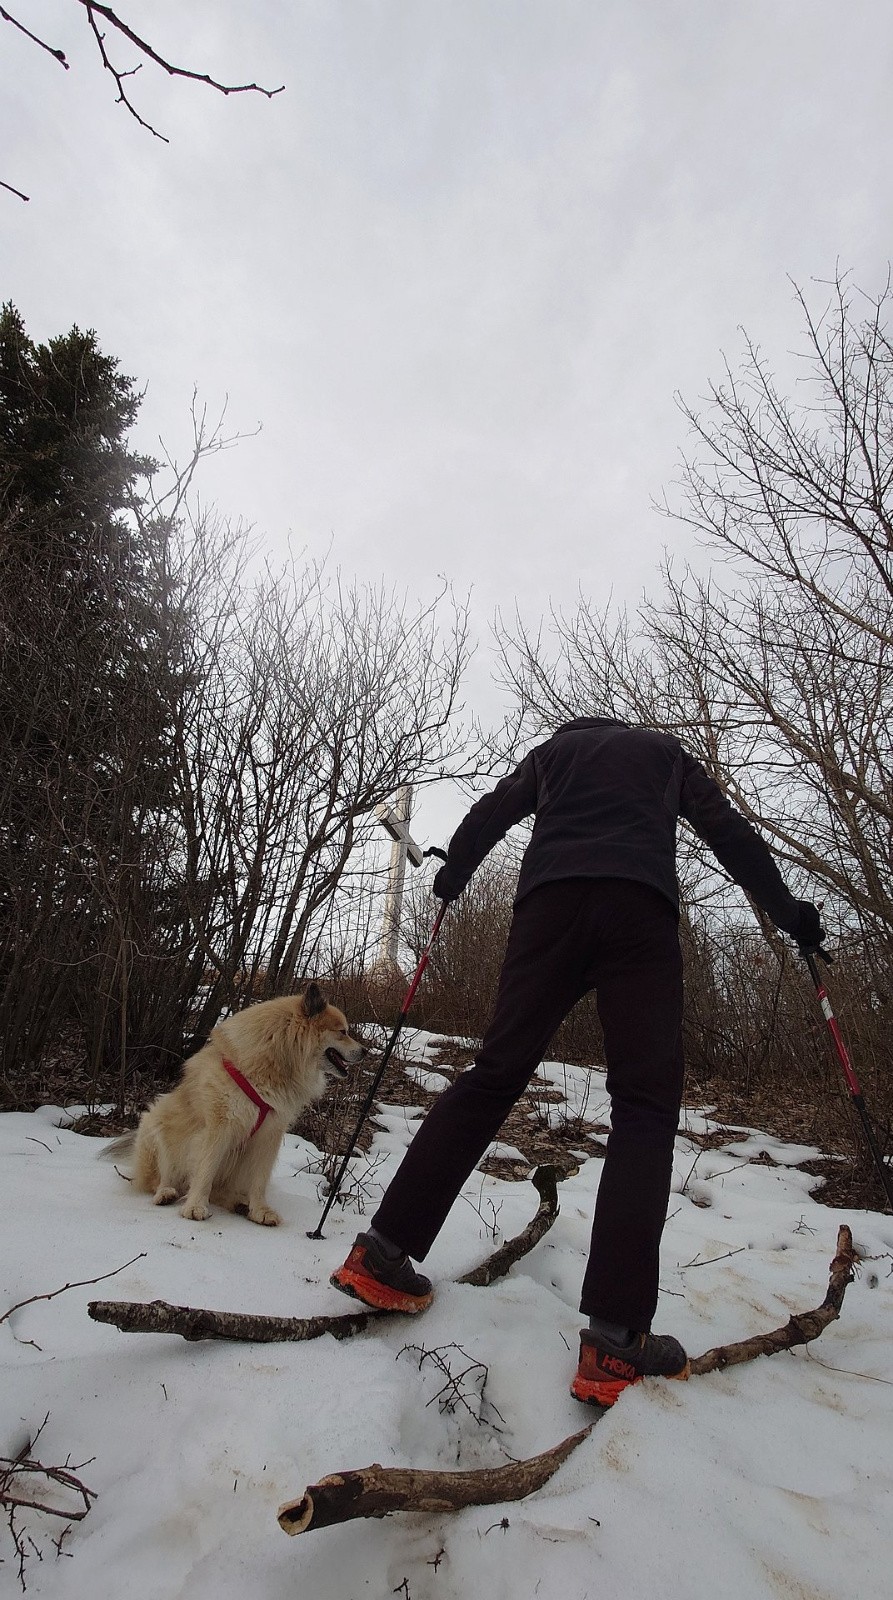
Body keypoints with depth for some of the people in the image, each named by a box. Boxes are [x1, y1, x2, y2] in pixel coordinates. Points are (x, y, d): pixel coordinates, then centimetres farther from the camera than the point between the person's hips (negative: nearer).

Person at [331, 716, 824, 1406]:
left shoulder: (554, 749, 33)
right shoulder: (665, 749, 32)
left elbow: (491, 812, 24)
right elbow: (730, 831, 26)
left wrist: (451, 875, 38)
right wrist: (789, 911, 33)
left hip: (549, 900, 2)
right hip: (641, 907, -1)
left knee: (494, 1076, 4)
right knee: (646, 1108, -3)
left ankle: (383, 1254, 1)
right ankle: (615, 1338, -13)